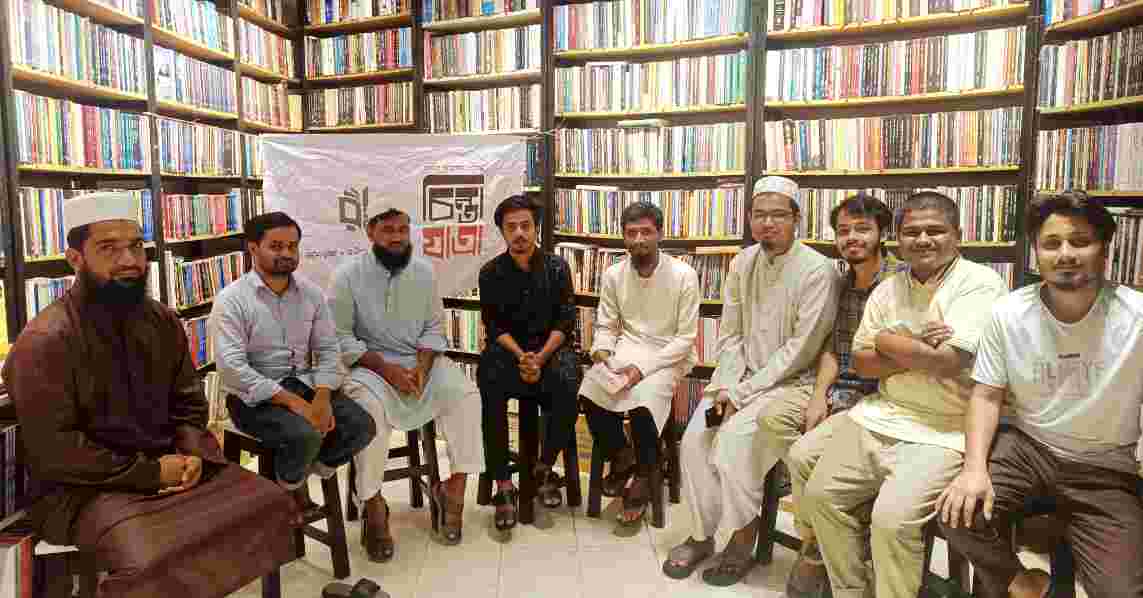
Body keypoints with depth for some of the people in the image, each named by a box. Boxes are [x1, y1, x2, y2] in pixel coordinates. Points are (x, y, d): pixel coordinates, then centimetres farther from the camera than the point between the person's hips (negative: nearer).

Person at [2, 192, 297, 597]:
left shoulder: (163, 321, 5)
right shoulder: (45, 341, -15)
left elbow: (188, 403, 10)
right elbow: (52, 451, -17)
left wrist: (194, 454, -10)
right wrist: (150, 472, -18)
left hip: (168, 465, 6)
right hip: (87, 487, -6)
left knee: (271, 504, -5)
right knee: (151, 562, -33)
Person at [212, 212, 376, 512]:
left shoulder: (312, 293, 6)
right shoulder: (231, 300, -10)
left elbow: (328, 349, 4)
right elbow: (232, 367, -19)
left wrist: (321, 399, -15)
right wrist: (293, 402, -24)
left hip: (304, 385, 5)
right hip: (253, 397, -5)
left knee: (361, 426, -16)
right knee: (306, 435, -31)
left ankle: (304, 475, 10)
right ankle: (285, 492, 2)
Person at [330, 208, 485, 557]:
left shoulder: (424, 270, 4)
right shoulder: (348, 275, -6)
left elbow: (434, 327, 6)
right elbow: (340, 336, -9)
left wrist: (422, 366, -13)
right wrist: (385, 368, -19)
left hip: (421, 361, 3)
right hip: (370, 365, -3)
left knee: (465, 394, -20)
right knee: (369, 407, -33)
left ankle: (455, 487, -7)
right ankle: (374, 504, -16)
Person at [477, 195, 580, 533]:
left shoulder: (557, 268, 1)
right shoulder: (491, 273, 2)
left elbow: (565, 321, -3)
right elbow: (494, 326, -1)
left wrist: (540, 358, -18)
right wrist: (521, 356, -19)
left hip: (550, 346, 0)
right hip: (507, 348, 0)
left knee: (567, 381, -32)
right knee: (490, 385, -32)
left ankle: (545, 468, -10)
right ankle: (503, 485, -24)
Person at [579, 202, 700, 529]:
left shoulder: (683, 275, -10)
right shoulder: (613, 275, 2)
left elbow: (686, 338, -11)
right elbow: (606, 326, 8)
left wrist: (643, 367, -20)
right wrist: (602, 350, -16)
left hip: (669, 355, -3)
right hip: (625, 350, 4)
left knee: (642, 401, -31)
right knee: (589, 391, -24)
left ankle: (643, 476, -2)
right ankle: (621, 457, 5)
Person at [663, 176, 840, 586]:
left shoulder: (817, 270, -13)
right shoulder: (742, 263, 6)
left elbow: (799, 350, -16)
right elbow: (729, 335, 7)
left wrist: (741, 392, -17)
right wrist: (726, 386, -8)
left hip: (791, 382, -5)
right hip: (741, 378, 6)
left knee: (736, 437, -24)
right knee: (695, 437, -12)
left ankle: (742, 541, -1)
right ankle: (701, 534, 6)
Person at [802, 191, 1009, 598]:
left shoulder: (980, 284, -8)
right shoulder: (887, 290, 10)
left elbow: (948, 361, -20)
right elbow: (861, 362, 6)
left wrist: (889, 341, -5)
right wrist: (916, 351, -10)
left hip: (943, 432, -6)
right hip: (879, 417, 6)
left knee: (893, 518, -23)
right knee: (819, 495, -1)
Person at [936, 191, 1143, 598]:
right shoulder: (1008, 314, -7)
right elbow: (987, 397, -3)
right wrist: (975, 467, -18)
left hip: (1103, 464, -1)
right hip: (1025, 445, 1)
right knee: (958, 512, -21)